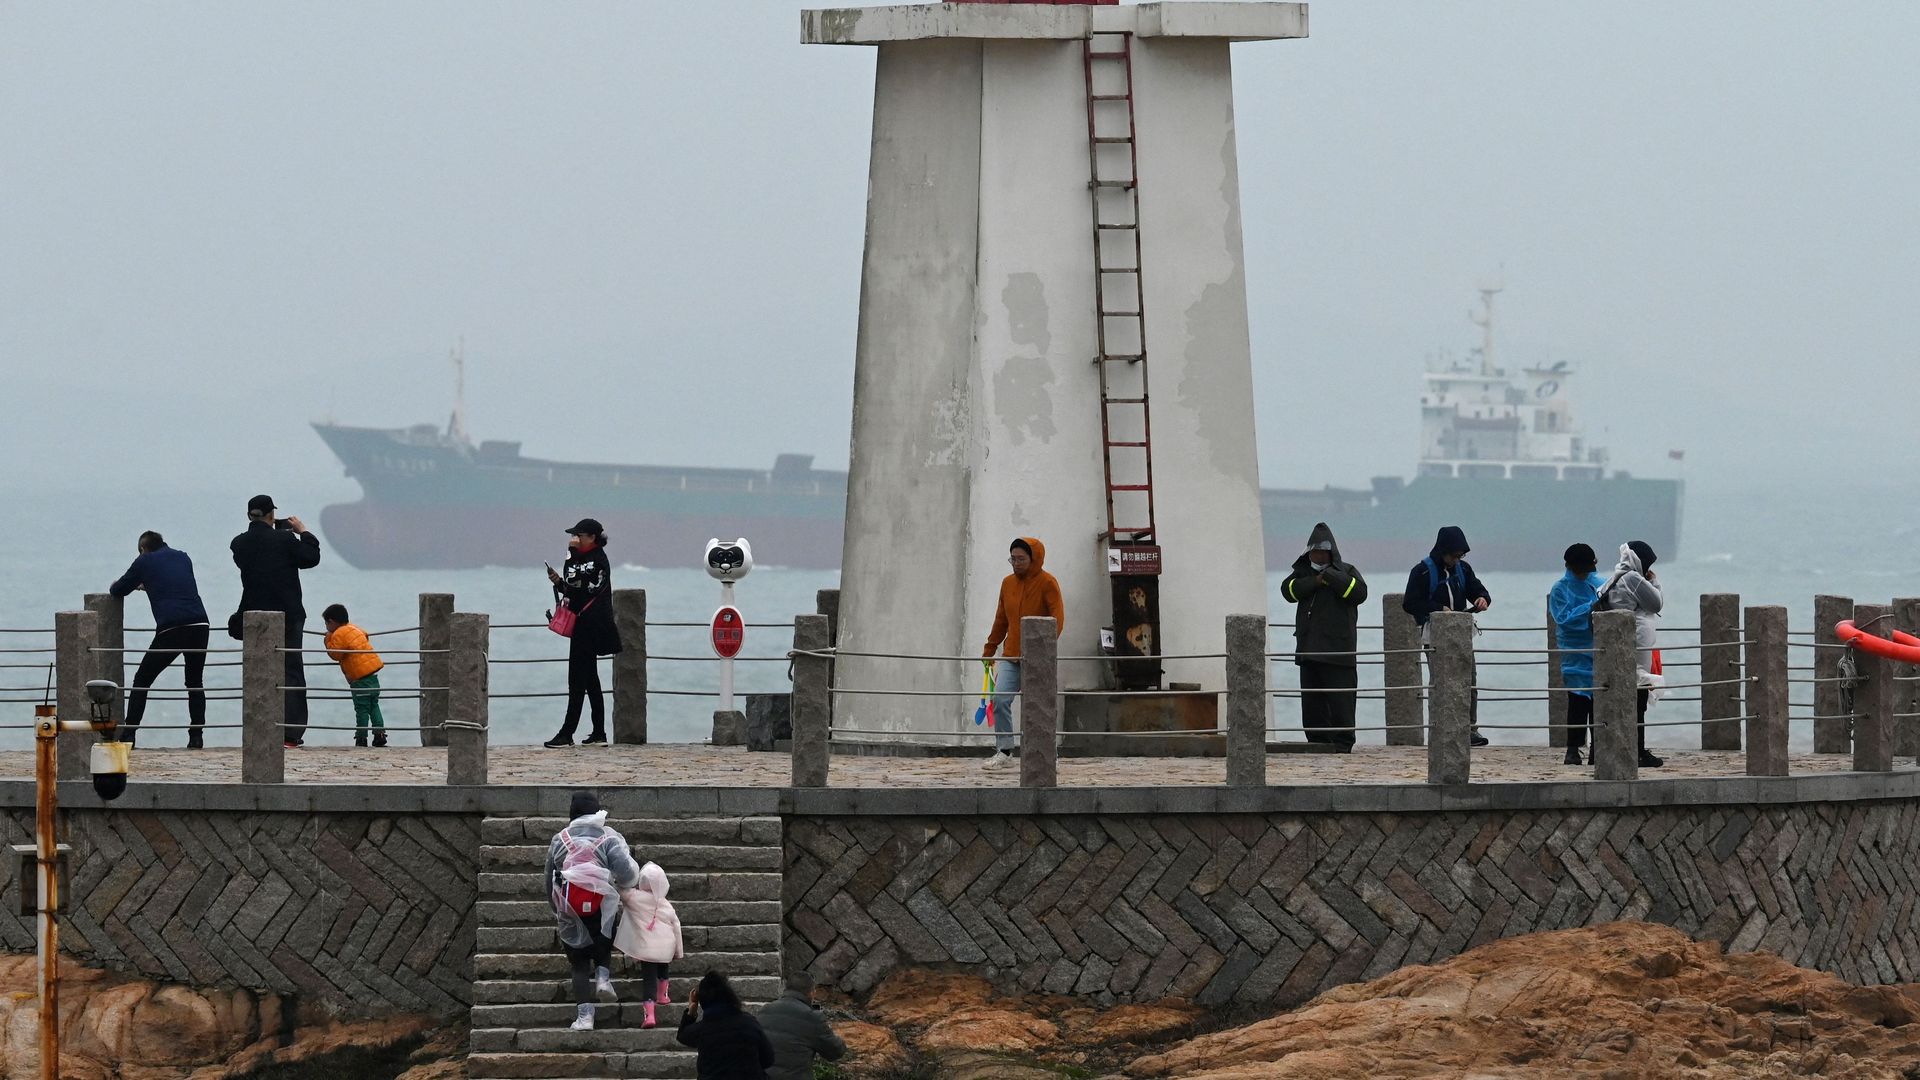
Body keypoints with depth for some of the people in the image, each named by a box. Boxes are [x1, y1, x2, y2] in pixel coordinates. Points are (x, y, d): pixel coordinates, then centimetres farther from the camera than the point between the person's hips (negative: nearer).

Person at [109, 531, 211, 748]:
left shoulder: (144, 561, 11)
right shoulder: (182, 557, 22)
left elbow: (119, 591, 19)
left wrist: (113, 587, 45)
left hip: (170, 630, -3)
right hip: (199, 624, 3)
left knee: (142, 680, 10)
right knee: (195, 683, 18)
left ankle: (129, 734, 4)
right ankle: (196, 736, 9)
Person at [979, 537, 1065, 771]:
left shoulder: (1047, 583, -6)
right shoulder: (1008, 583, 11)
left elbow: (1058, 619, -14)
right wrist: (989, 650, 21)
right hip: (1011, 656, 5)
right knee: (1000, 700, -8)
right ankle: (1004, 752, -2)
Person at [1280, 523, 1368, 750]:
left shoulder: (1346, 572, 5)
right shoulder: (1303, 572, 15)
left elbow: (1359, 592, -13)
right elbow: (1289, 590, -2)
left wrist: (1331, 576, -15)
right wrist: (1314, 581, -13)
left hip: (1338, 648, -4)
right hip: (1309, 650, 4)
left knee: (1340, 698, -8)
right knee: (1312, 700, 5)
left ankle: (1342, 741, -6)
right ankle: (1317, 739, 11)